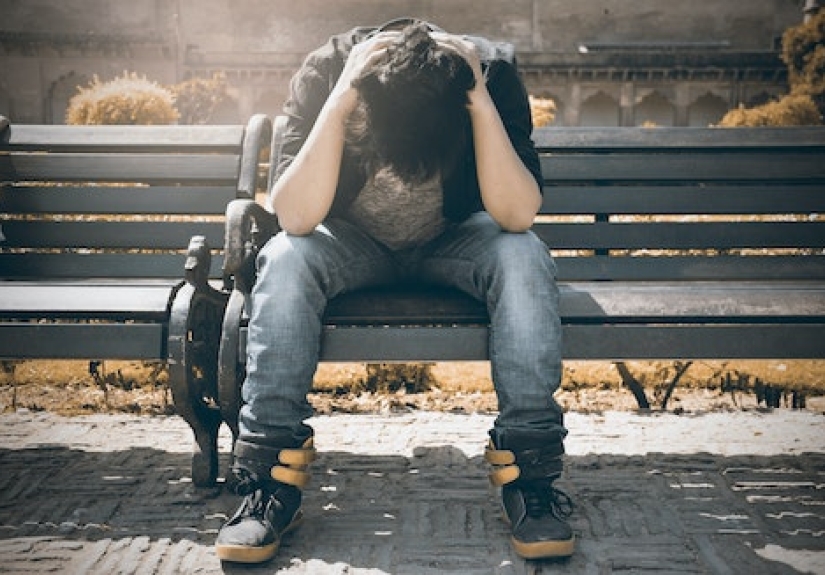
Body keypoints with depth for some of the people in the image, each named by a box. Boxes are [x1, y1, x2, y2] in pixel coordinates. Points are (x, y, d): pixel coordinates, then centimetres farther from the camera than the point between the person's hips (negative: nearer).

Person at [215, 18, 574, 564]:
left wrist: (482, 104, -41)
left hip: (454, 239, 0)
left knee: (524, 258, -31)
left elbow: (517, 216, -33)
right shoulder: (326, 72, -26)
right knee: (285, 260, -31)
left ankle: (529, 472, -25)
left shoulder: (491, 74, -26)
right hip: (354, 242, 0)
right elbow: (295, 217, -34)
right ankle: (274, 473, -24)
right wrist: (338, 102, -42)